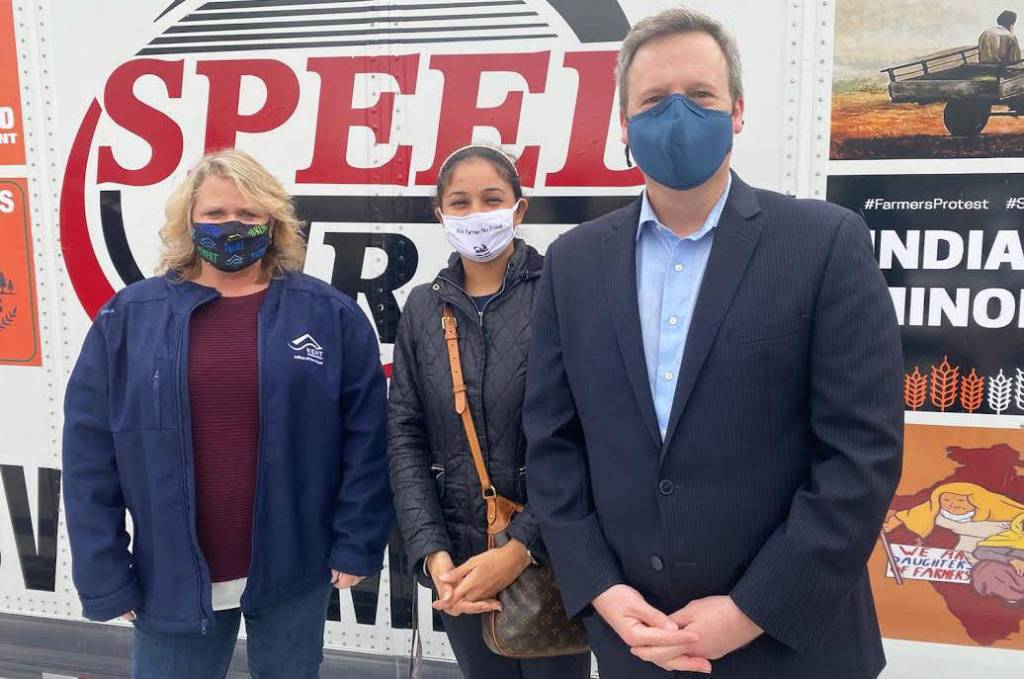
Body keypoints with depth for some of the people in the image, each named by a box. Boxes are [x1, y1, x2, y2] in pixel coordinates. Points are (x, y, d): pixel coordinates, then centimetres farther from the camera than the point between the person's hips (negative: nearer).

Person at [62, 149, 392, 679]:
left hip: (294, 573, 0)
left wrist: (356, 545, -6)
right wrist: (105, 577, -4)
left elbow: (366, 436, -3)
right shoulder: (129, 315, -2)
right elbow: (90, 453, -2)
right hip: (172, 579, 0)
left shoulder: (328, 314, -3)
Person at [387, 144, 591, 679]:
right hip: (457, 559, 4)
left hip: (549, 554, -3)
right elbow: (405, 438, 3)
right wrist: (432, 552, -7)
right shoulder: (423, 308, 5)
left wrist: (522, 547, -18)